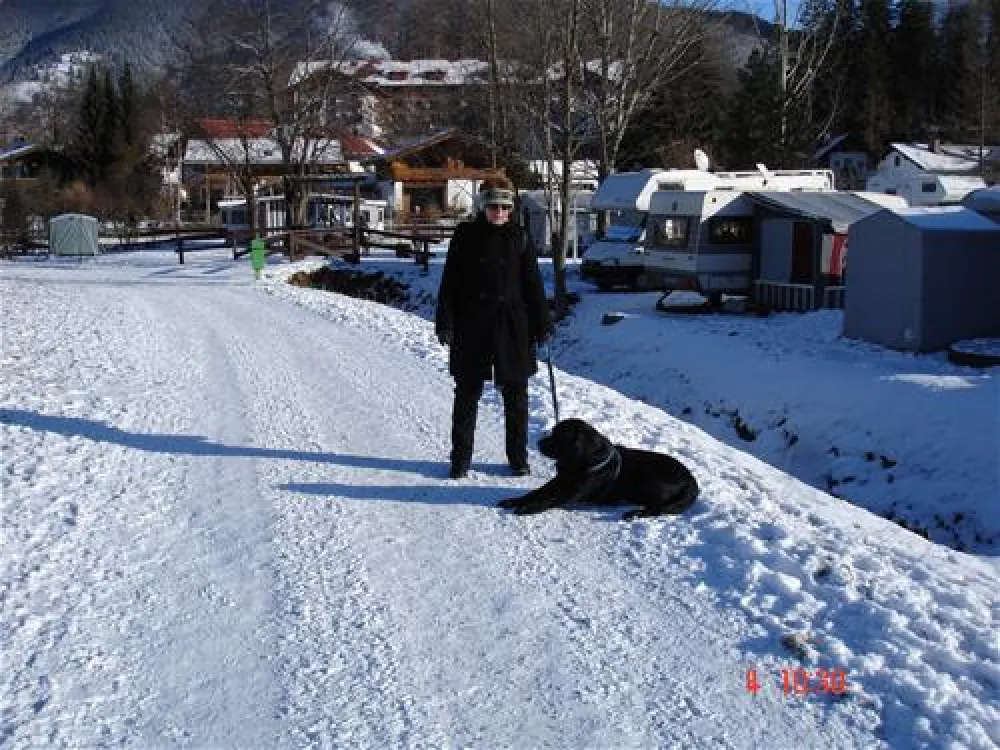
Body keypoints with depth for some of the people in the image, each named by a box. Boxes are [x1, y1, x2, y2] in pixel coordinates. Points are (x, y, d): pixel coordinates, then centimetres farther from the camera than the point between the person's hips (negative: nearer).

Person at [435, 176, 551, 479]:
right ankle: (460, 458, 15)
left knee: (516, 394, 7)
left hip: (511, 326, 1)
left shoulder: (517, 238, 3)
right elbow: (450, 282, 0)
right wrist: (444, 323, -5)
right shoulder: (465, 236, 0)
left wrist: (542, 325, 4)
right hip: (472, 326, -1)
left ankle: (518, 457, 20)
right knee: (467, 393, 5)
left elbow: (533, 284, 6)